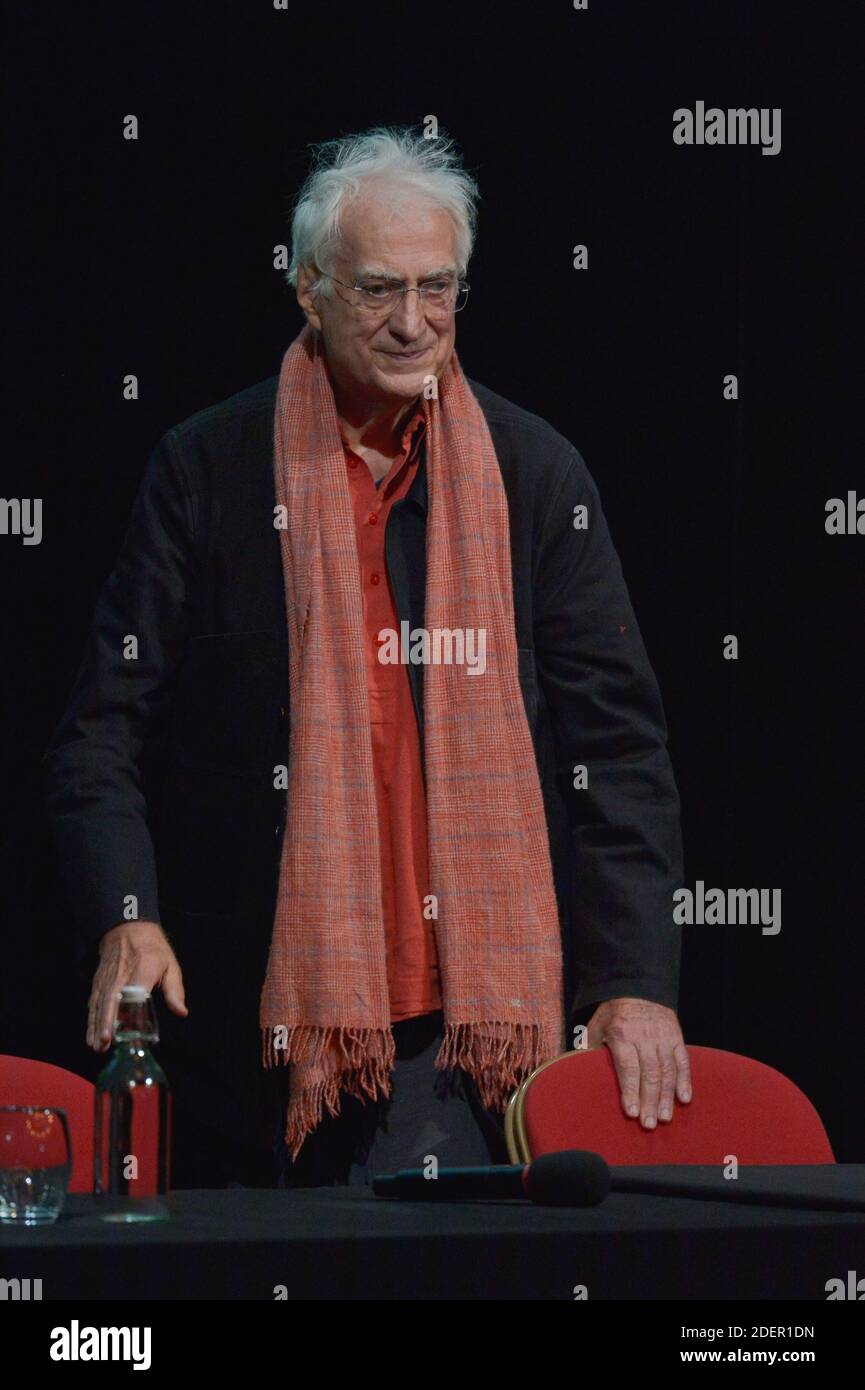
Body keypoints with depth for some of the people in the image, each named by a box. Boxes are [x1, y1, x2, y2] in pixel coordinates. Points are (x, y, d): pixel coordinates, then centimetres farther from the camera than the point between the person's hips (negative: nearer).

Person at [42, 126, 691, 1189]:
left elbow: (617, 739, 6)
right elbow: (103, 731, 1)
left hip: (470, 1022, 1)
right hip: (255, 1021, -1)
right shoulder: (207, 469, 3)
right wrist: (126, 922, -15)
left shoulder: (534, 474, 7)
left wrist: (639, 981, -3)